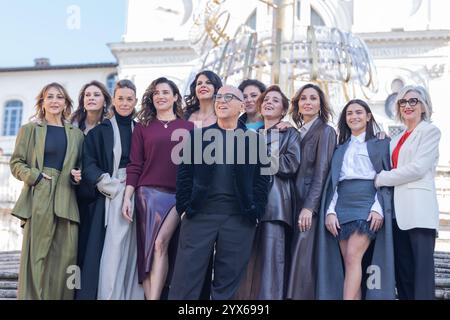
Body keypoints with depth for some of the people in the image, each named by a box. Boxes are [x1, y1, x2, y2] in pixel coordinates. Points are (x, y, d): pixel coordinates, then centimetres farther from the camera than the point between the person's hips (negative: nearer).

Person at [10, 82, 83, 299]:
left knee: (66, 255, -2)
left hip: (66, 202, 3)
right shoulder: (29, 129, 10)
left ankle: (62, 296, 5)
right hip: (39, 199, -3)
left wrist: (78, 176, 0)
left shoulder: (76, 134, 18)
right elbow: (16, 163, 6)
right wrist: (35, 176, -10)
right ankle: (34, 296, 2)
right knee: (37, 255, -4)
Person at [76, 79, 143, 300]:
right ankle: (108, 295, -7)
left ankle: (132, 294, 7)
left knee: (133, 254, 2)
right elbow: (88, 165, -3)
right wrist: (113, 186, -12)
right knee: (111, 253, -10)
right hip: (110, 198, -3)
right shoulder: (100, 130, 6)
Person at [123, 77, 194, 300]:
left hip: (179, 196, -1)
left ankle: (153, 297, -14)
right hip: (149, 193, 1)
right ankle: (150, 296, 4)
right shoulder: (143, 127, 10)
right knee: (148, 247, -1)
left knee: (160, 243, -16)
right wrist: (127, 198, -2)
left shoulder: (189, 127, 10)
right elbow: (134, 166, 6)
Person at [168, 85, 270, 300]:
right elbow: (184, 173, 6)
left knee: (228, 281, 7)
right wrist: (184, 207, -2)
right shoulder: (198, 135, 9)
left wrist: (256, 213, -3)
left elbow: (261, 179, 5)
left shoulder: (255, 140, 8)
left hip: (240, 219, 0)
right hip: (199, 214, 0)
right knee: (186, 279, 1)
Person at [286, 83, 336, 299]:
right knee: (294, 259, 4)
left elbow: (322, 171, -11)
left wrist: (309, 207, -18)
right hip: (296, 203, 7)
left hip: (311, 204, -6)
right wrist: (298, 206, 6)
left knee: (302, 259, -12)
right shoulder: (299, 133, 18)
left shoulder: (325, 131, -2)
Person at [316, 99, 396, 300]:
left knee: (353, 256, -18)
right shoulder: (341, 149, 21)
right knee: (347, 263, -4)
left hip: (367, 206, -4)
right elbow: (333, 182, 14)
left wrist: (378, 208, -13)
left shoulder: (381, 144, 10)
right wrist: (330, 211, 0)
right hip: (342, 207, 4)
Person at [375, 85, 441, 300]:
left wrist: (382, 178, -6)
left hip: (418, 208, -7)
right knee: (402, 269, 6)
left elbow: (418, 168, -10)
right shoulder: (397, 139, 23)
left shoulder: (430, 131, 2)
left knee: (422, 267, -10)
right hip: (398, 210, 7)